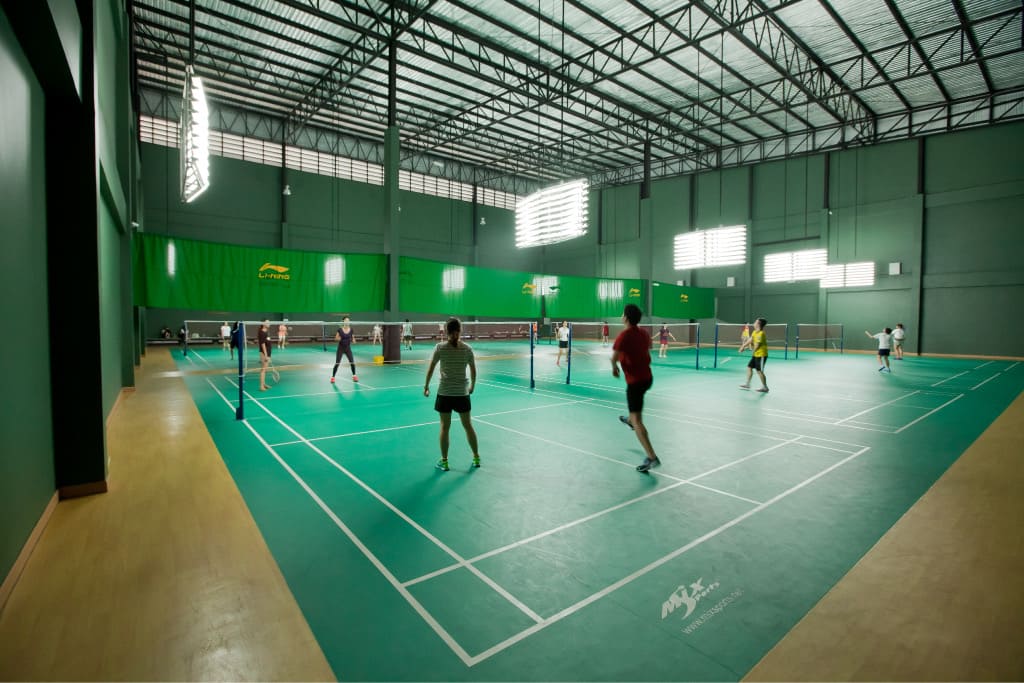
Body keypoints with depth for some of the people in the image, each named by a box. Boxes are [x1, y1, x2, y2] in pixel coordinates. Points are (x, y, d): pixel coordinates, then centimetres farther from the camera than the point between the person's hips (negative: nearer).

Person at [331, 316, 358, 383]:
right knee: (337, 363, -5)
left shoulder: (351, 330, -3)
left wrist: (353, 340, -14)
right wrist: (338, 338, -24)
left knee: (352, 362, -2)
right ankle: (332, 377, 7)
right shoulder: (340, 329, -10)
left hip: (348, 348, 2)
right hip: (341, 348, -2)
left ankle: (354, 376, 16)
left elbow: (353, 338, 7)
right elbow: (335, 338, -3)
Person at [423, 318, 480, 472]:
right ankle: (476, 458, 24)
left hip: (445, 392, -1)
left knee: (445, 427, 8)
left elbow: (430, 369, -3)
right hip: (462, 392, 2)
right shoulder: (467, 348, -4)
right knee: (468, 425, 13)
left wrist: (426, 385, 9)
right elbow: (473, 371, 4)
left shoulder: (440, 347, -9)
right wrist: (472, 385, 20)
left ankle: (444, 461, 17)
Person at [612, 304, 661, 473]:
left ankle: (652, 458, -12)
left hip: (635, 381, -8)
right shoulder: (644, 332, 2)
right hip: (648, 377, 8)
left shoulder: (624, 335, -19)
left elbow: (614, 357, -27)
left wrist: (614, 368, -7)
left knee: (637, 420, -6)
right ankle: (630, 420, 64)